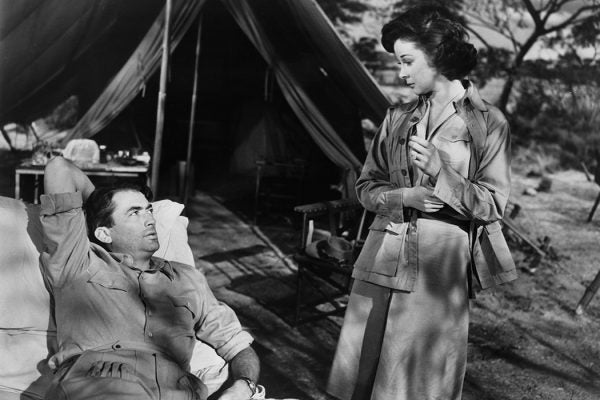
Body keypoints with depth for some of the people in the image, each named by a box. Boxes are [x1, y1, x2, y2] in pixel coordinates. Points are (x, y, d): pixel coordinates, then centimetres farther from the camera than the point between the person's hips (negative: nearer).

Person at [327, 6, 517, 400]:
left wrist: (440, 173, -19)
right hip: (383, 257, 4)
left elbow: (493, 204, -3)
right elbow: (367, 186, 13)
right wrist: (403, 196, -9)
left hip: (441, 264, -3)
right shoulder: (398, 118, 10)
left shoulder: (489, 123, -1)